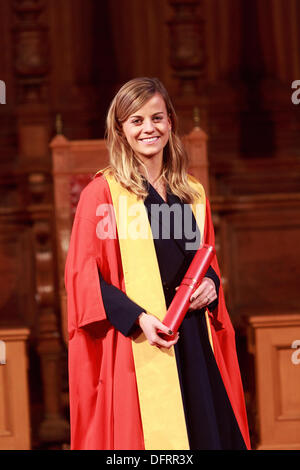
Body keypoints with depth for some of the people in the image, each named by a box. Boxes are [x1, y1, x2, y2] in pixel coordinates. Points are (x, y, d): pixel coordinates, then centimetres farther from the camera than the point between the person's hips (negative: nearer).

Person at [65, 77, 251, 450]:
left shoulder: (193, 194, 14)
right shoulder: (102, 193, -2)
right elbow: (83, 276, -6)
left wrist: (211, 284, 0)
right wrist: (137, 318, -18)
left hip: (195, 341, 5)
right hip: (135, 347, -5)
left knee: (209, 432, 4)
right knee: (150, 435, -4)